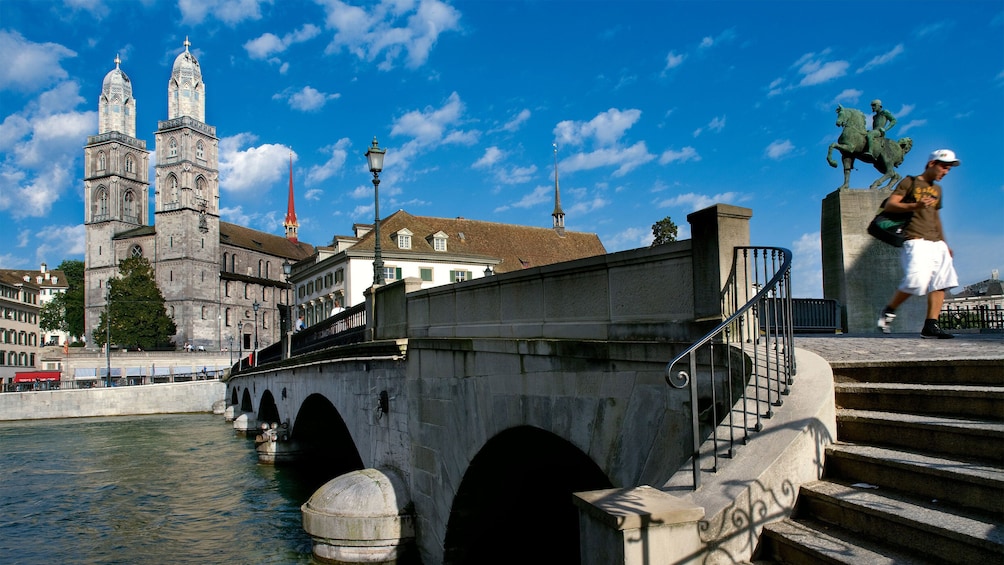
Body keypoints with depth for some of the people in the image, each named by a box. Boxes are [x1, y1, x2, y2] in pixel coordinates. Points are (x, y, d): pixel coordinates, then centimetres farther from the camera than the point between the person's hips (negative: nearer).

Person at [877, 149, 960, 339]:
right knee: (916, 281, -21)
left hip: (936, 243, 8)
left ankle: (930, 326, -4)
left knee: (941, 282, -4)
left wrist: (944, 243, 27)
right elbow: (889, 205, -6)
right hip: (916, 241, -8)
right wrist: (915, 205, -21)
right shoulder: (910, 182, 3)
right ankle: (889, 311, -2)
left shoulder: (937, 189, 24)